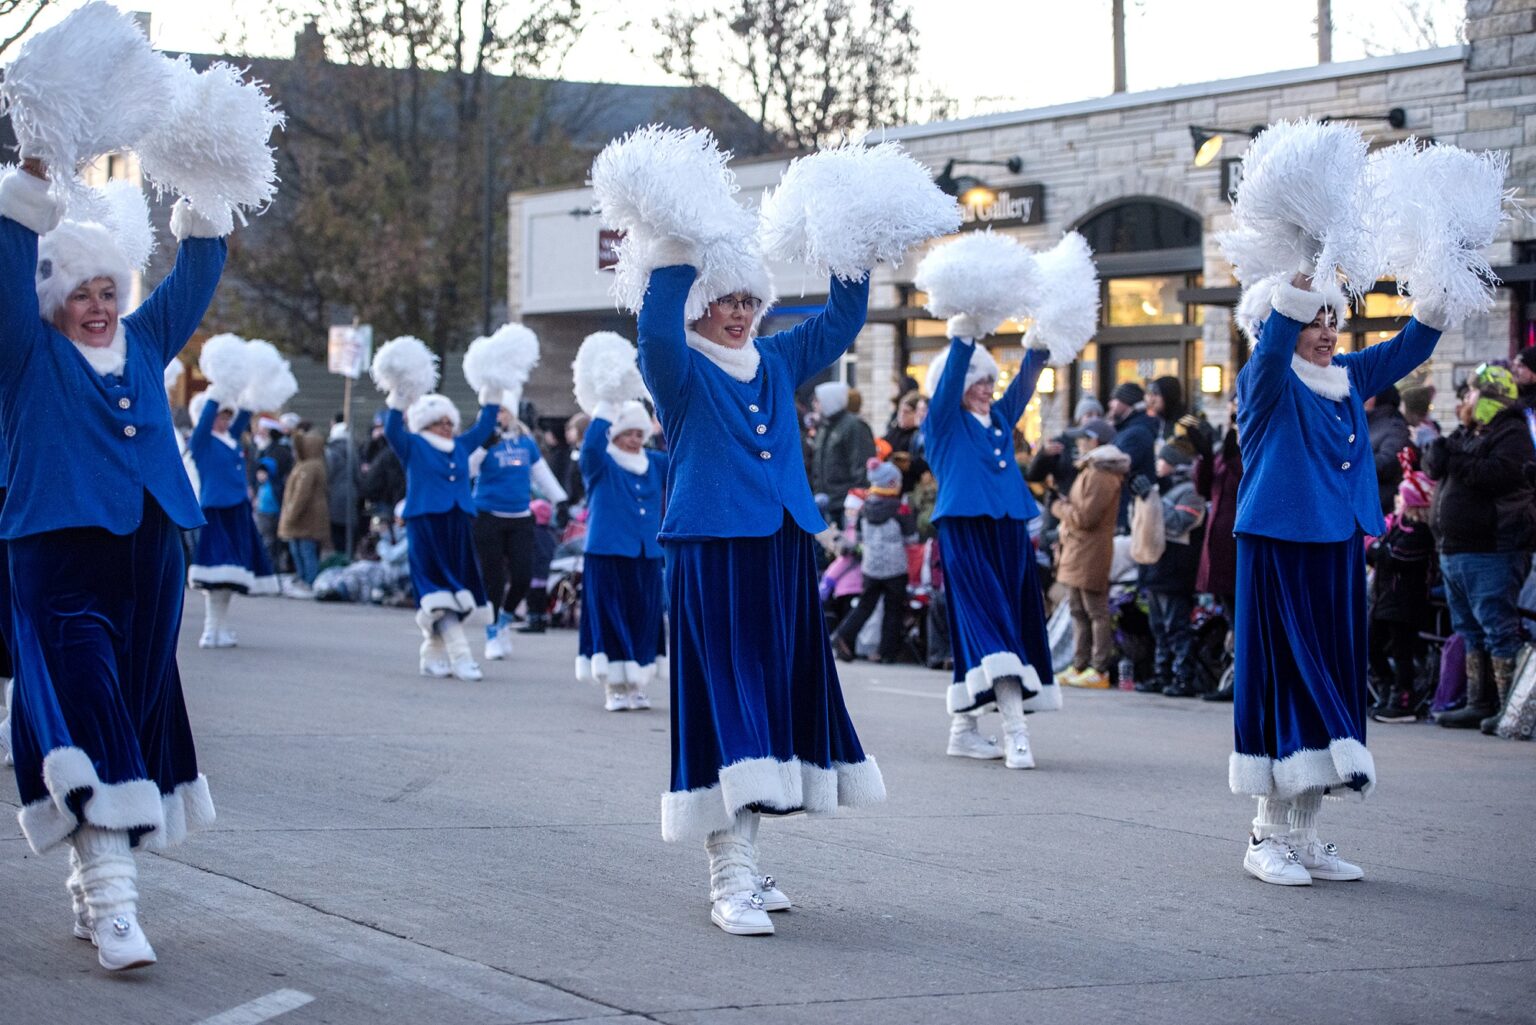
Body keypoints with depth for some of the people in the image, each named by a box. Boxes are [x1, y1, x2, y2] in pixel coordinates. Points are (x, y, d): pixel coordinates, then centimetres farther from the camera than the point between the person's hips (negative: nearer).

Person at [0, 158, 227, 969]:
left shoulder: (145, 346, 17)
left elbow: (196, 271, 17)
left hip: (150, 565, 6)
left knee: (139, 717, 7)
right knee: (89, 720, -14)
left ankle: (90, 886, 19)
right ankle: (110, 899, -19)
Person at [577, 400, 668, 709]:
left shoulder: (655, 464, 15)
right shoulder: (601, 464, 0)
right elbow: (591, 444, -21)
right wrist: (607, 407, -23)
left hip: (647, 557, 4)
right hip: (607, 556, -4)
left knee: (643, 622, 5)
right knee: (612, 622, -4)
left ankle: (635, 686, 13)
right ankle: (614, 688, 2)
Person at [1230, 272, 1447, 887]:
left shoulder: (1349, 378, 14)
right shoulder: (1268, 382, -6)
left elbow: (1409, 348, 13)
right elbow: (1274, 343, -26)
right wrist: (1296, 285, -39)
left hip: (1337, 553, 7)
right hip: (1278, 552, -7)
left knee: (1327, 685, 8)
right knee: (1284, 679, -6)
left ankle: (1303, 838, 15)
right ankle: (1267, 840, 1)